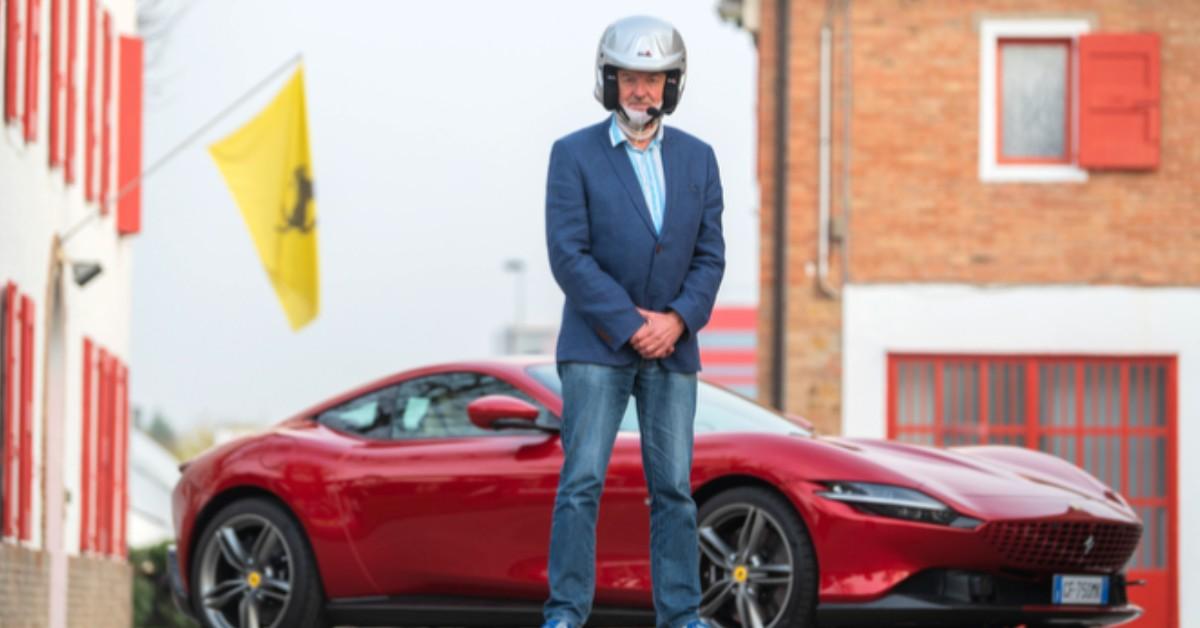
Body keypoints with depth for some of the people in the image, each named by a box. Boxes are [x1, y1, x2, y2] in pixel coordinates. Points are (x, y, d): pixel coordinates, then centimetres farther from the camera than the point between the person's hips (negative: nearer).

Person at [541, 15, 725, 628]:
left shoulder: (697, 158, 7)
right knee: (582, 481, -8)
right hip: (595, 347, -3)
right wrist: (629, 325, -15)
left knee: (673, 487, 3)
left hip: (671, 347, 3)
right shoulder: (574, 155, -4)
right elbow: (568, 256, -11)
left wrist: (677, 320, -11)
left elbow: (710, 255, 5)